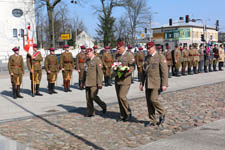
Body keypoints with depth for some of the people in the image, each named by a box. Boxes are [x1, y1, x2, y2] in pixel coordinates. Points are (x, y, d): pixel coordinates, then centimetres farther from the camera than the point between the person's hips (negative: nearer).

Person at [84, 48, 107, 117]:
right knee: (88, 98, 3)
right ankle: (90, 113, 11)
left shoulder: (97, 60, -8)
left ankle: (103, 106, 14)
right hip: (87, 82, 7)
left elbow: (100, 72, -13)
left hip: (94, 82, -7)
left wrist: (99, 83, -17)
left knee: (93, 96, -12)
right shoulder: (87, 61, 14)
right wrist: (84, 81, 17)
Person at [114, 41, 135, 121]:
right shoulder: (116, 55, 14)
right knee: (119, 98, 6)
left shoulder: (129, 56, -6)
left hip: (125, 79, -6)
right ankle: (123, 116, 16)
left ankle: (128, 113, 4)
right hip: (117, 80, 6)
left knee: (122, 96, -15)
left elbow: (132, 67, -10)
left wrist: (124, 72, -25)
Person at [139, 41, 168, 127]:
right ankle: (152, 121, 15)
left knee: (153, 99, -15)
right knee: (149, 102, 5)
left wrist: (164, 84, -18)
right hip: (148, 84, 7)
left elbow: (164, 72, -12)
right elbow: (144, 71, 18)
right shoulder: (147, 58, 14)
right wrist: (142, 83, 13)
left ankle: (162, 113, 12)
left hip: (157, 83, -7)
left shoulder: (161, 57, -7)